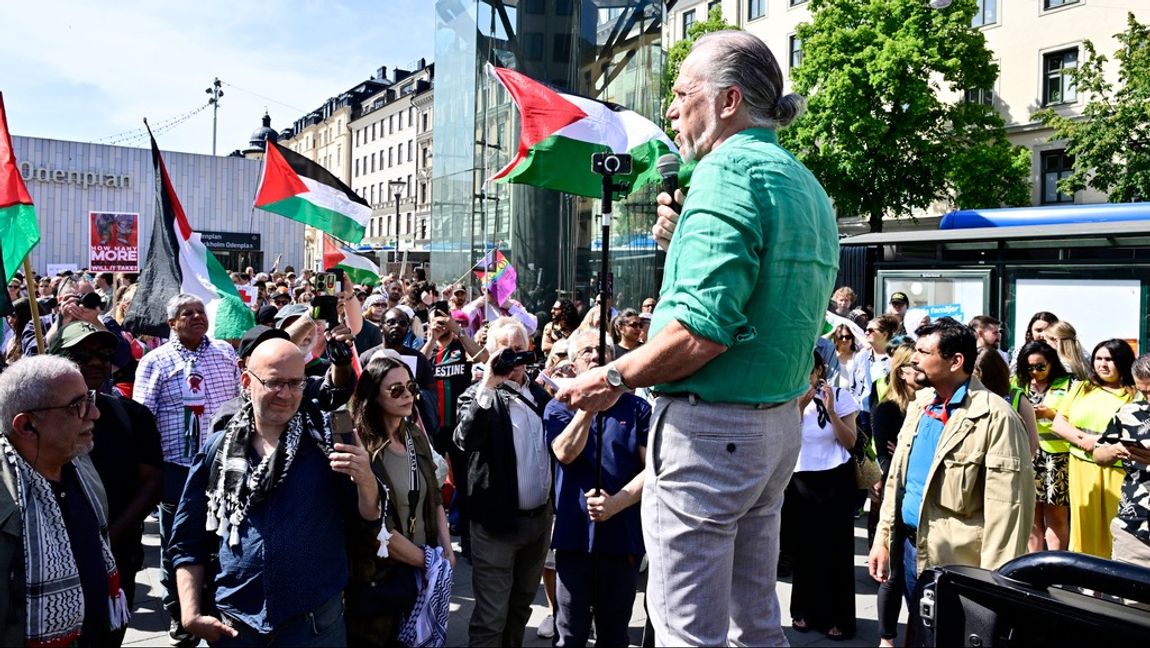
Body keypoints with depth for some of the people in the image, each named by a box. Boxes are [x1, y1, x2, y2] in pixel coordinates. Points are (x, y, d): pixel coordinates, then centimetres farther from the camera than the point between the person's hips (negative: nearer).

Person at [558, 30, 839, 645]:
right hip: (780, 422, 10)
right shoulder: (806, 185, 15)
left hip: (711, 426, -10)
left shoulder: (727, 169, -15)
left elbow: (702, 333, -25)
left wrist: (614, 377, -11)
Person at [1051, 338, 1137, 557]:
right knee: (1084, 525, 9)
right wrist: (1083, 439, -8)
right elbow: (1058, 423, 9)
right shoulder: (1081, 388, 13)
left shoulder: (1135, 394, 0)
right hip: (1081, 468, 4)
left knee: (1113, 528, -2)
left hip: (1115, 472, -3)